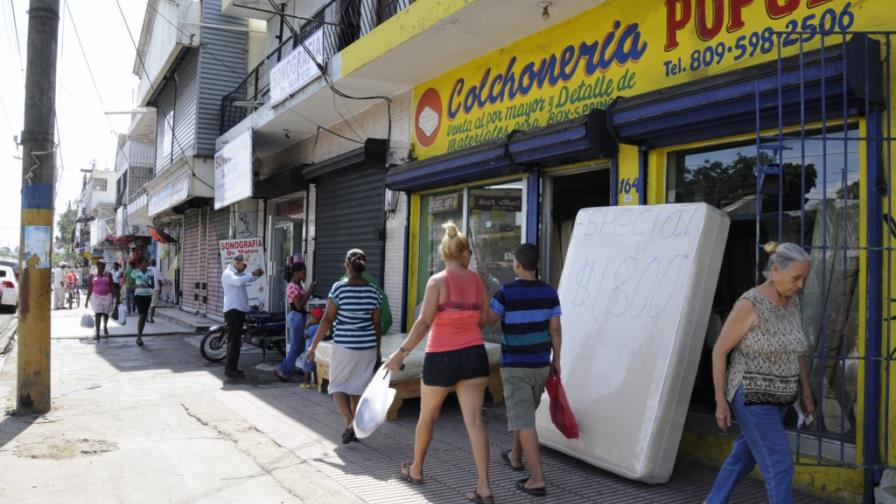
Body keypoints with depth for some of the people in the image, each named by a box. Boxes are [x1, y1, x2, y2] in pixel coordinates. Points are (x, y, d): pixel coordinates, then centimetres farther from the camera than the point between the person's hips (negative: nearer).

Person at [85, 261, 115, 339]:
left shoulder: (108, 275, 3)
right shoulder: (92, 276, 2)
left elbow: (111, 287, 5)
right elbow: (89, 288, 4)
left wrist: (113, 298, 2)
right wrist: (87, 300, 2)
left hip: (107, 296, 1)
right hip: (96, 296, -1)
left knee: (105, 313, 11)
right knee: (97, 314, -10)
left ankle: (105, 326, 40)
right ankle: (97, 333, -9)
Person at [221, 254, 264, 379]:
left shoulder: (239, 273, 19)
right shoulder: (228, 273, -10)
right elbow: (238, 281, -29)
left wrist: (256, 275, -1)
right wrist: (252, 274, -23)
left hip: (239, 310, 10)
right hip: (233, 310, -10)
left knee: (235, 340, 13)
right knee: (235, 341, -11)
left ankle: (231, 368, 20)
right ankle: (230, 369, -10)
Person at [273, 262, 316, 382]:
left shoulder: (297, 285, 12)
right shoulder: (293, 286, -17)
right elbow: (299, 305, -19)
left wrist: (309, 290, 7)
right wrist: (309, 292, -17)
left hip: (298, 317, 10)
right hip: (296, 317, -10)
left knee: (299, 347, 15)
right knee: (295, 347, -1)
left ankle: (282, 369, 18)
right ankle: (286, 372, 8)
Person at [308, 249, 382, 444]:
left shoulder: (339, 288, -11)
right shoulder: (373, 291, -1)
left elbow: (327, 319, -10)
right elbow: (376, 323, 3)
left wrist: (314, 345, -2)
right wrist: (378, 349, 14)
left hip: (344, 346, -3)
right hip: (367, 347, 3)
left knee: (337, 386, 10)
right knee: (358, 388, 14)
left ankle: (351, 423, -8)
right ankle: (355, 428, 17)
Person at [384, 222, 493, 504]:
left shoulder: (438, 280, -10)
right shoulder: (477, 280, 4)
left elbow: (424, 322, -17)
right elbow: (483, 320, 10)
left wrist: (402, 352, -15)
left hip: (442, 358, -3)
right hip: (474, 355, 3)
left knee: (427, 416, 17)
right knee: (474, 420, 1)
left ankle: (416, 470, 35)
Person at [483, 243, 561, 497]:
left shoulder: (506, 292, -16)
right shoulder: (549, 292, -3)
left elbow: (487, 321, -7)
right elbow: (555, 329, 0)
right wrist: (556, 360, 11)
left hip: (515, 366, -5)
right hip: (541, 364, 6)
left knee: (523, 420, -4)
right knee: (524, 411, 24)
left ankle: (537, 479, -8)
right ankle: (515, 457, 42)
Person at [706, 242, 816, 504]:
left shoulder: (792, 301, 3)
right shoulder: (749, 304, -21)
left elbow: (795, 350, 15)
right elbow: (719, 350, -15)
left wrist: (806, 391, 14)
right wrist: (720, 401, -15)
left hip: (776, 397, 8)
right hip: (752, 398, -8)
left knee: (744, 455, 21)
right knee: (780, 466, -6)